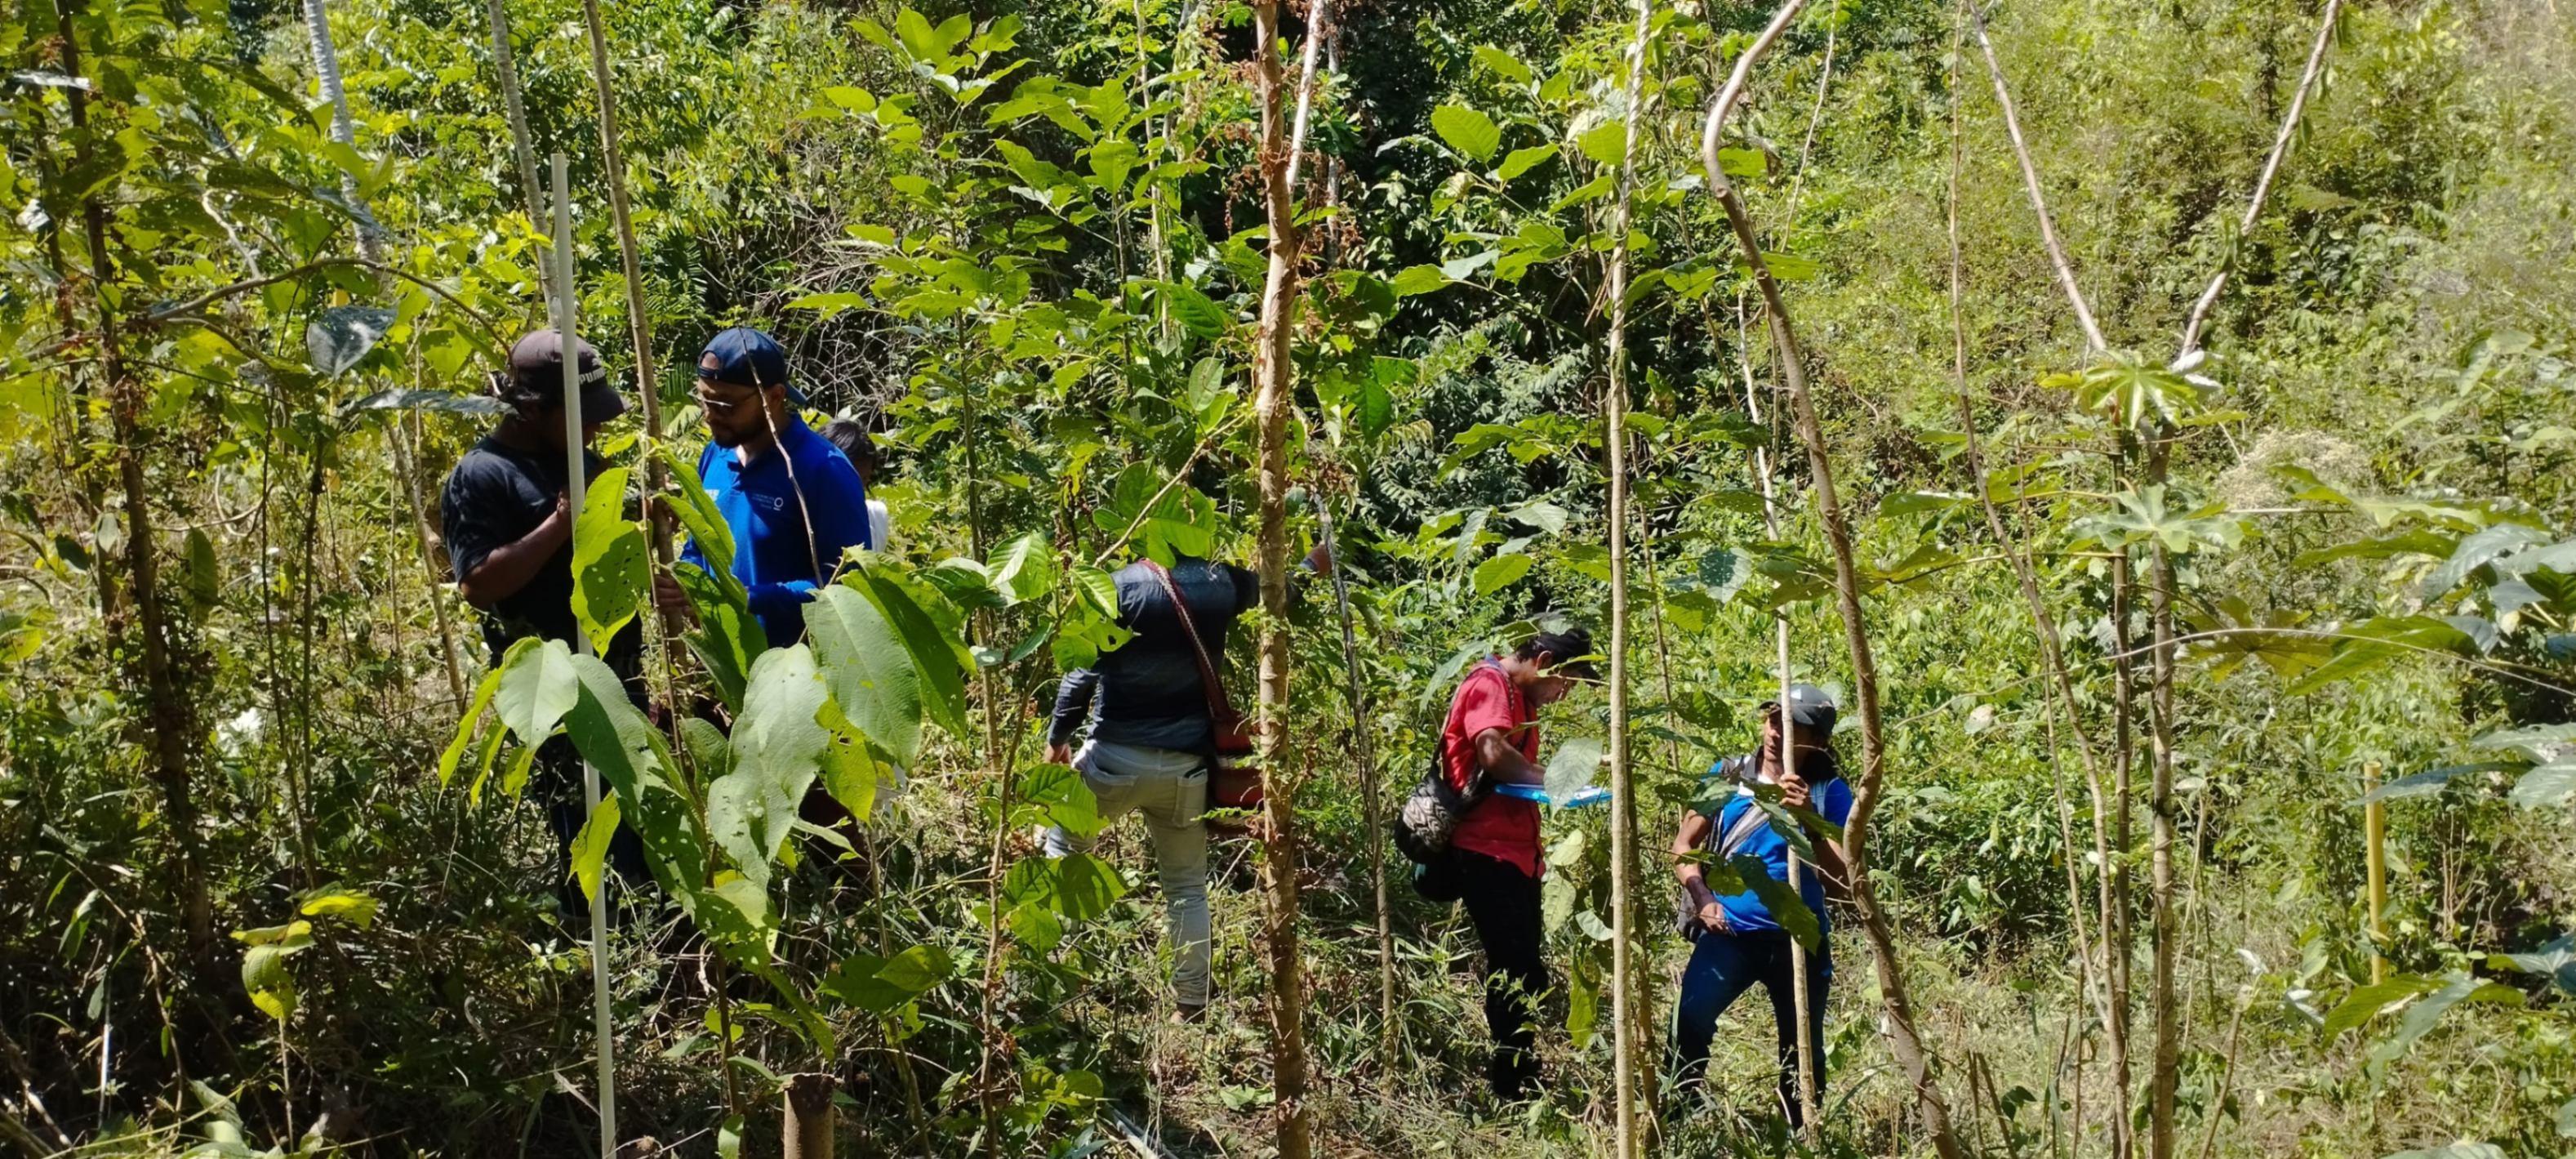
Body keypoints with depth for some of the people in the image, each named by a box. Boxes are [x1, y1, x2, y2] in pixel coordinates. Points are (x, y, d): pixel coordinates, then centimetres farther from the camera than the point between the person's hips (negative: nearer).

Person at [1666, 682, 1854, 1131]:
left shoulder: (1828, 790, -2)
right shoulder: (1727, 774, 3)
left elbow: (1840, 883, -9)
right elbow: (1684, 845, 6)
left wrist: (1809, 822, -23)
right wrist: (1702, 899, -12)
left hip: (1797, 938, 0)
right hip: (1729, 931, 0)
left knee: (1802, 1049, 8)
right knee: (1687, 1024, -21)